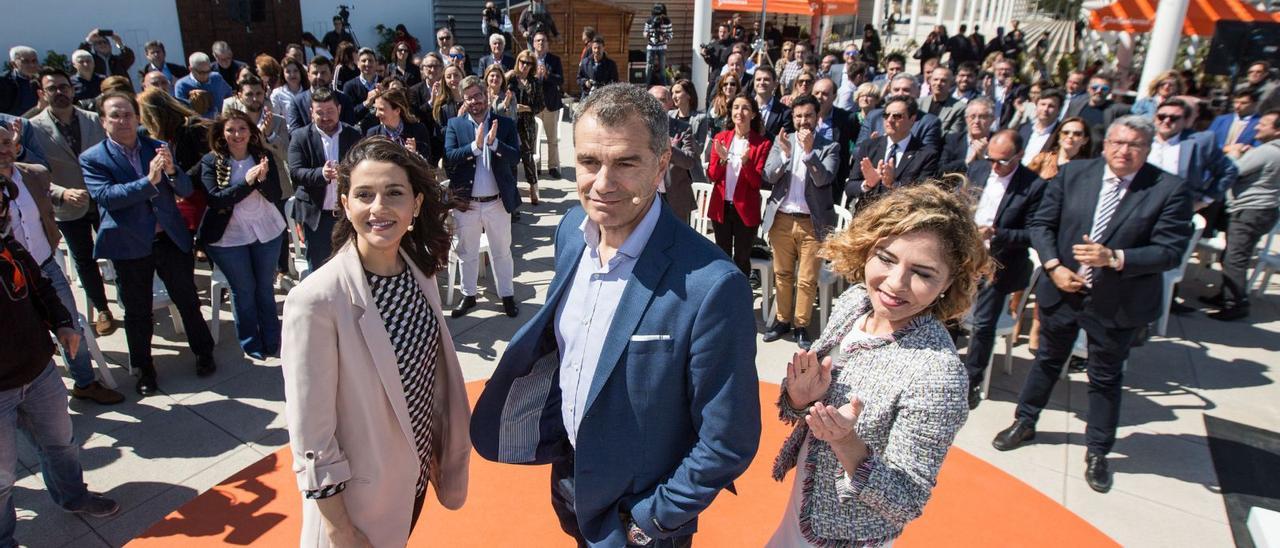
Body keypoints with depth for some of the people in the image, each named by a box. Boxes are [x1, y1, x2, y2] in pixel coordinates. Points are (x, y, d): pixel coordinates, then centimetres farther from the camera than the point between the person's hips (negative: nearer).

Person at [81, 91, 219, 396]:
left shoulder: (158, 148, 3)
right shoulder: (92, 159, -3)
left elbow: (187, 191, 0)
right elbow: (105, 196, -19)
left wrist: (171, 170, -21)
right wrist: (149, 181, -30)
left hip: (171, 239, 2)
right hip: (130, 246, -1)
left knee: (188, 301, 11)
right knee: (137, 312, 10)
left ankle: (204, 354, 29)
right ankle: (144, 369, 26)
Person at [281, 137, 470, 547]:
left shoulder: (419, 273, -7)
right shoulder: (316, 301, -26)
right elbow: (310, 435, -20)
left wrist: (440, 453, 11)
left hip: (416, 474, 6)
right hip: (357, 496, -5)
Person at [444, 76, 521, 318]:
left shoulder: (505, 124, 0)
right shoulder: (455, 124, 0)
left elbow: (515, 156, -10)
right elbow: (448, 157, -11)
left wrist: (493, 142, -26)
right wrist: (475, 146, -24)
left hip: (497, 202, -1)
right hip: (465, 202, 1)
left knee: (502, 252, 12)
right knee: (467, 253, 15)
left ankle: (507, 295, 28)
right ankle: (468, 296, 31)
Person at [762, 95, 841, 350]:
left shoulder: (829, 147, 0)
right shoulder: (781, 141, 6)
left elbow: (823, 179, -13)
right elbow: (769, 176, -4)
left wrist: (809, 151, -24)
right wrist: (785, 153, -20)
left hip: (812, 222, -2)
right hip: (782, 219, 2)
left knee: (807, 279, 2)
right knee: (782, 274, 12)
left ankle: (801, 325, 16)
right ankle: (782, 319, 26)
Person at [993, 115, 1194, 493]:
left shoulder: (1169, 190, -11)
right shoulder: (1073, 174, -5)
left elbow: (1171, 250, -15)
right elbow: (1041, 223, -1)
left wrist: (1115, 258, -29)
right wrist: (1054, 267, -13)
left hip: (1117, 303, -2)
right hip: (1062, 290, 2)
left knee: (1106, 378, 13)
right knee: (1047, 360, 20)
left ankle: (1097, 451, 31)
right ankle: (1025, 422, 39)